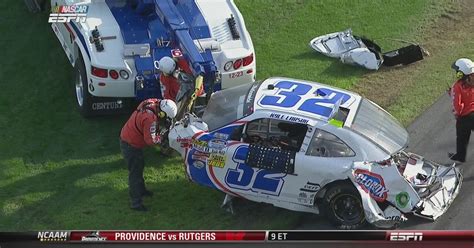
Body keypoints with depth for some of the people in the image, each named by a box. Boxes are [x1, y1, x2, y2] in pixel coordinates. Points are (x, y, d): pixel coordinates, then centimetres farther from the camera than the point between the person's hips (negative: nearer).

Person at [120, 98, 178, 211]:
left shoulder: (153, 102, -9)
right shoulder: (150, 118, -34)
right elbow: (151, 140, -27)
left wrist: (162, 128, -2)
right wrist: (161, 138, -11)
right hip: (130, 144, -10)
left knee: (140, 165, 27)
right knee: (135, 172, -5)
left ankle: (141, 189, 45)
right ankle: (136, 202, -1)